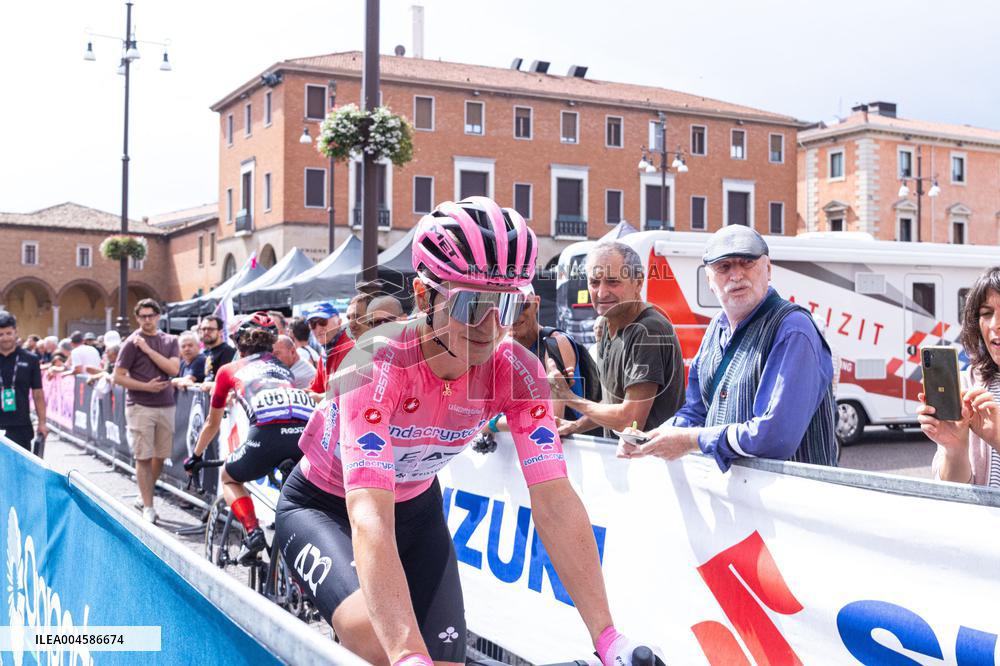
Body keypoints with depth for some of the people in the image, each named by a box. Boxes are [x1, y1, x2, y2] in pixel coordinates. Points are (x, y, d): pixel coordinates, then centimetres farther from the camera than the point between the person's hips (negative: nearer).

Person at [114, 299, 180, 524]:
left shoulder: (170, 341, 9)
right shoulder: (132, 343, -2)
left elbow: (173, 368, -6)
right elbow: (118, 377, -4)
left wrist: (148, 349, -11)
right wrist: (146, 386, -13)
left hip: (166, 405, 4)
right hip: (140, 407, -4)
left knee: (160, 456, 9)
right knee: (143, 457, -4)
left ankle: (143, 496, 27)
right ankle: (148, 507, 1)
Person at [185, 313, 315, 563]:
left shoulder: (230, 370, 29)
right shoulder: (282, 367, 36)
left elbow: (212, 423, 41)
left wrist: (195, 456, 58)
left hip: (268, 431, -3)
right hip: (309, 428, 3)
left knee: (229, 478, 26)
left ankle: (252, 532, 4)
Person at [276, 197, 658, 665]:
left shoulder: (515, 373, -23)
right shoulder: (378, 366, -36)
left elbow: (555, 502, -27)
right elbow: (370, 520, -45)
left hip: (415, 509, 5)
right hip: (322, 506, -4)